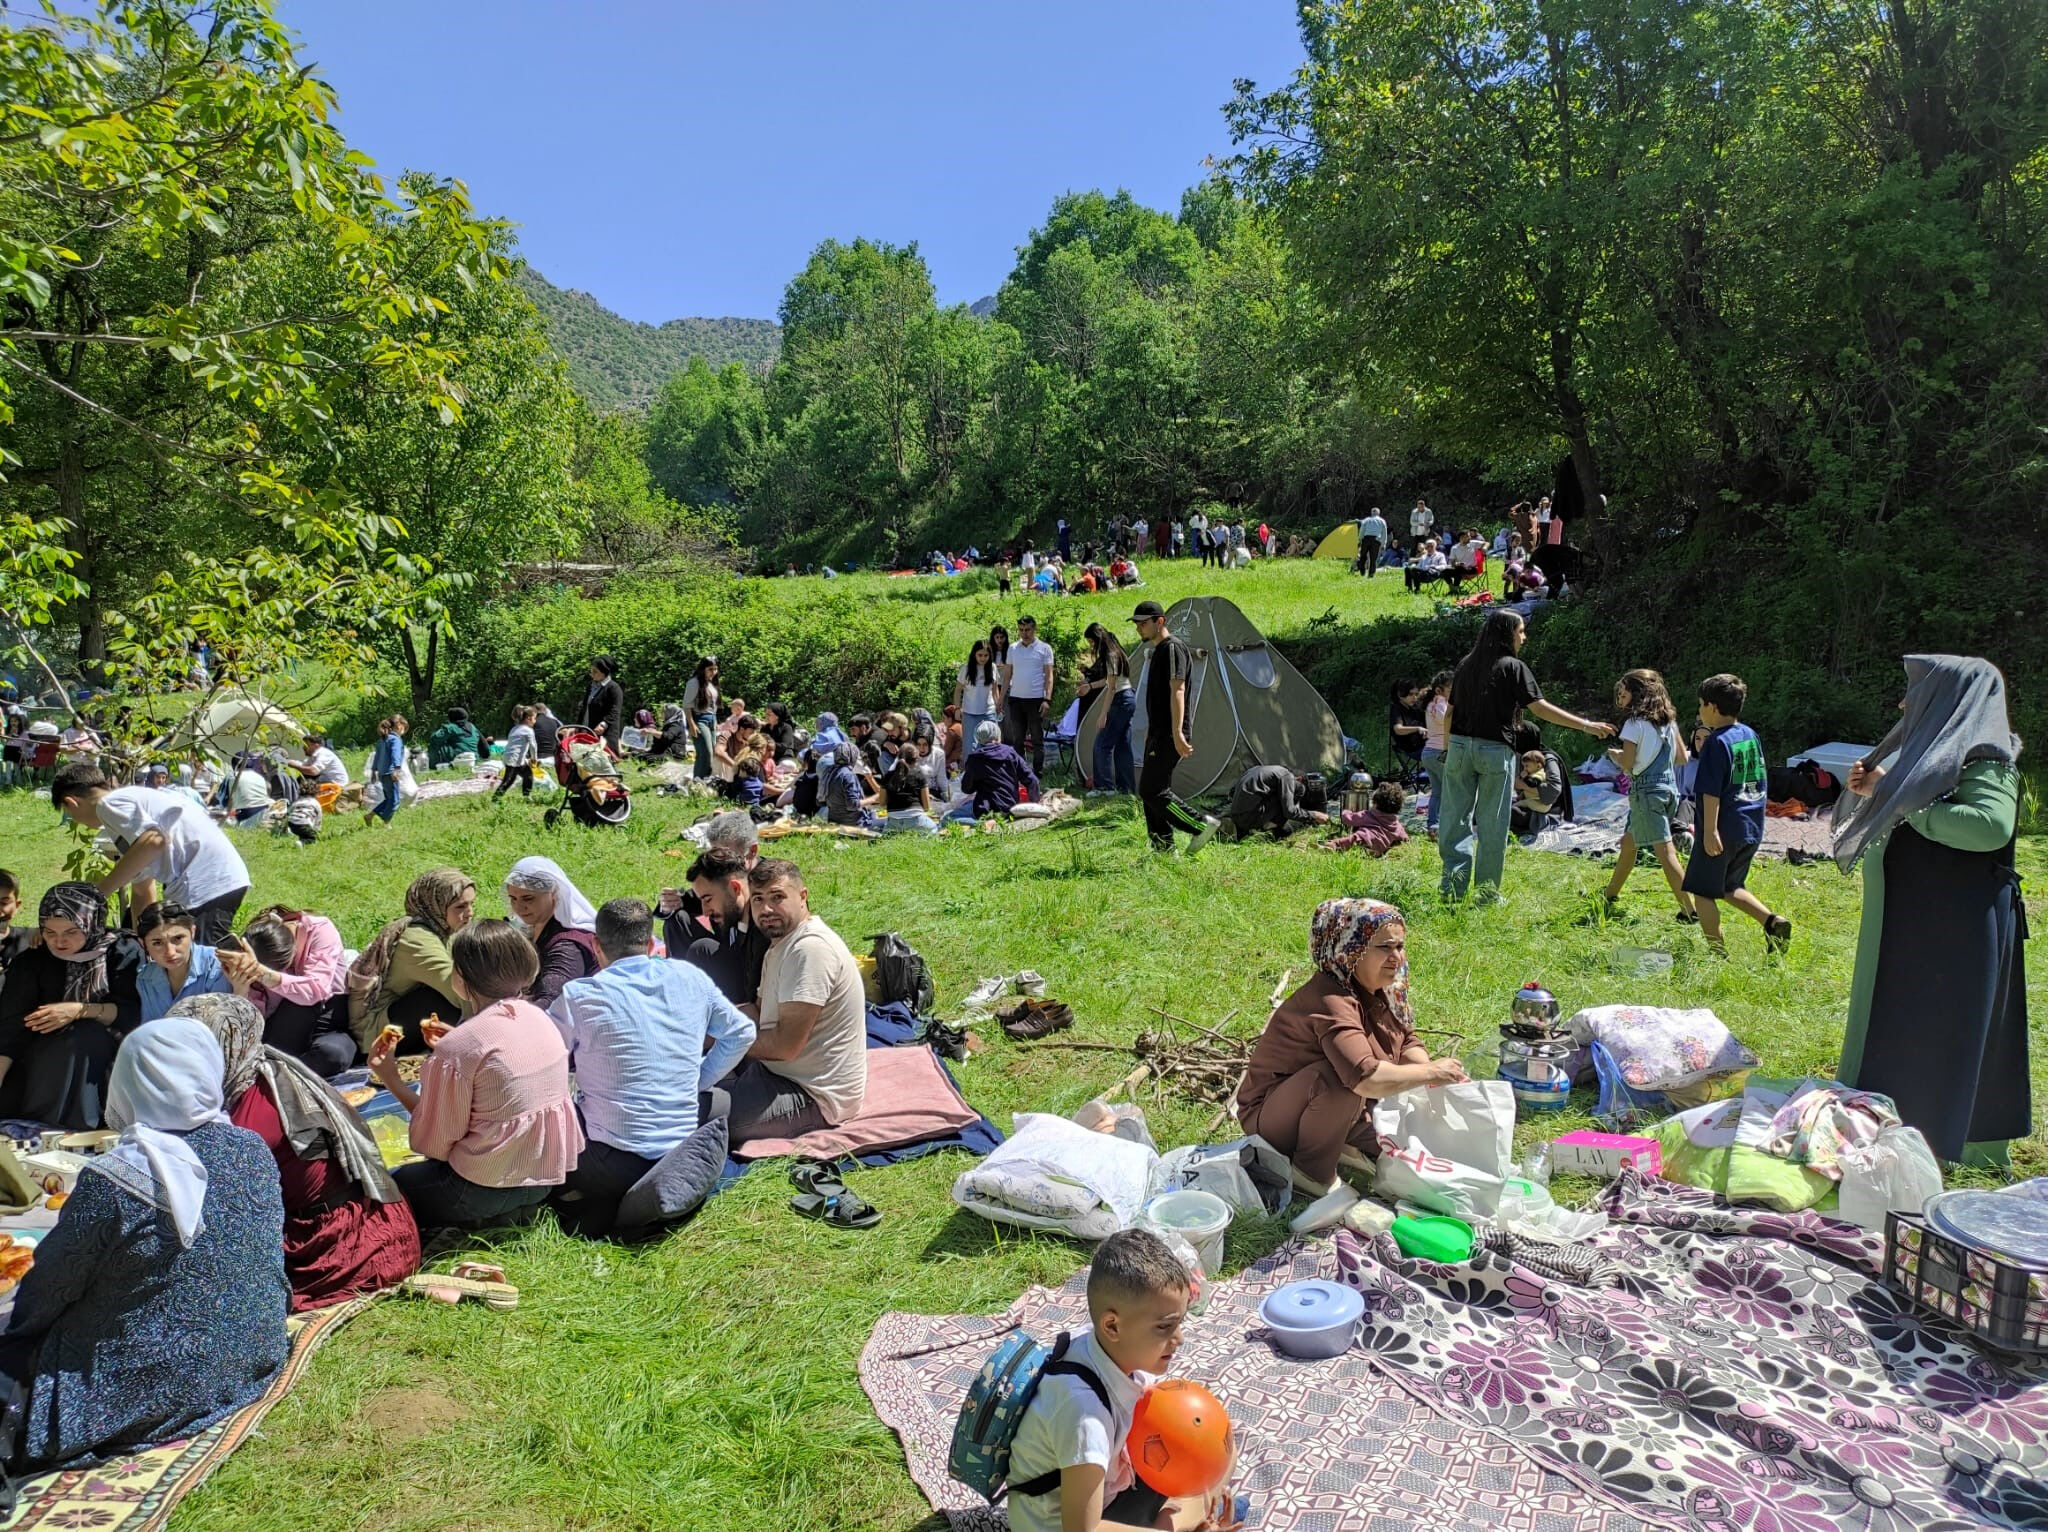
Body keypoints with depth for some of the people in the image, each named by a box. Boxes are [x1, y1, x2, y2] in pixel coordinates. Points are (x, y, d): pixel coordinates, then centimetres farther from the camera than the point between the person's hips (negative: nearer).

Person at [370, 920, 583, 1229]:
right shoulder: (540, 1019, 0)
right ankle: (511, 1211, 13)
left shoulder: (456, 1049, -20)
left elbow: (436, 1145, -13)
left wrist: (392, 1081, -6)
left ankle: (487, 1219, 4)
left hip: (488, 1187, -8)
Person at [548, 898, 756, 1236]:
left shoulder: (581, 996, -9)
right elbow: (742, 1032, 14)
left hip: (613, 1162, -3)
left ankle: (590, 1204, 2)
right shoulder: (692, 978, 2)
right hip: (680, 1154, 4)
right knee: (721, 1101, 32)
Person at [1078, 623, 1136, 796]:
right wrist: (1091, 686, 33)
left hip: (1121, 701, -10)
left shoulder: (1111, 656, -18)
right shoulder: (1115, 652, 11)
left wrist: (1103, 715, -20)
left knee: (1102, 743, -8)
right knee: (1122, 746, 11)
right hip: (1128, 699, 10)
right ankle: (1126, 787, 13)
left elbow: (1111, 687, -20)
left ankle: (1103, 786, -7)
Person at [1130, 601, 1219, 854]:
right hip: (1157, 734, 10)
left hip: (1168, 736, -10)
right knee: (1151, 792, 10)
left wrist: (1177, 733, -29)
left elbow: (1177, 691, -22)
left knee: (1151, 791, -13)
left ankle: (1202, 824, -4)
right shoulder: (1158, 650, 18)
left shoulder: (1172, 648, -13)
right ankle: (1164, 849, 15)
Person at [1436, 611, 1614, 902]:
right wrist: (1586, 725, -11)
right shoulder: (1512, 667, -5)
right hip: (1495, 750, -4)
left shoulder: (1465, 664, 10)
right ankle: (1488, 891, 7)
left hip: (1460, 746, 4)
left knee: (1456, 816, 4)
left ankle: (1454, 886, 2)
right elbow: (1540, 708, -12)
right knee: (1492, 822, 3)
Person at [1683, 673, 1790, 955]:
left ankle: (1717, 952, 5)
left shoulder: (1717, 742, -16)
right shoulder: (1750, 735, 9)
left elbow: (1711, 791, -20)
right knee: (1730, 887, 22)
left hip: (1723, 831, -9)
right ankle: (1773, 922, 4)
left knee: (1702, 892, 4)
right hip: (1752, 829, 9)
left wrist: (1710, 831, -20)